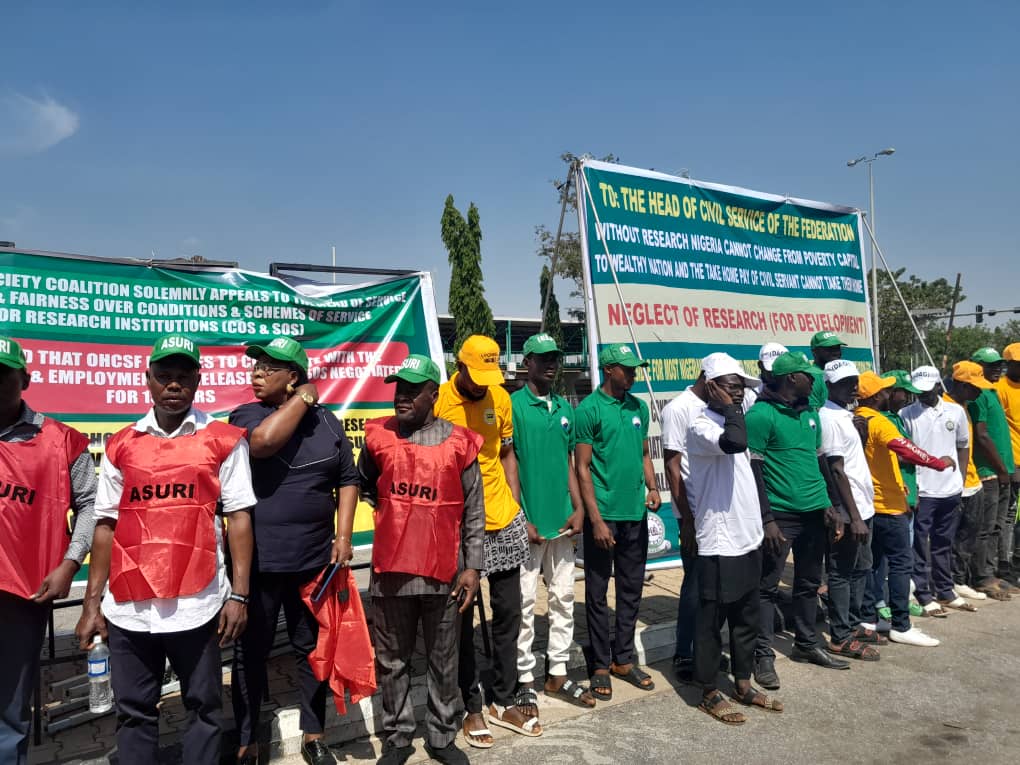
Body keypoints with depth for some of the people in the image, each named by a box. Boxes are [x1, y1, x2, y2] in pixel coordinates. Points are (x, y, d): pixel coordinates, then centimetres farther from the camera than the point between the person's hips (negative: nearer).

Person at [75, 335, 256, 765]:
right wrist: (92, 603, 8)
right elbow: (105, 525, 11)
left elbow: (238, 517, -2)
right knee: (133, 712, 15)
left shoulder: (224, 441, 0)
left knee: (203, 707, 10)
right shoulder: (120, 446, 8)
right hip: (128, 606, 3)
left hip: (196, 602, -2)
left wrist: (239, 594, -7)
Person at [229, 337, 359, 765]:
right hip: (257, 561, -2)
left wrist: (344, 536, -3)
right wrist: (304, 399, -14)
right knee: (250, 654, 11)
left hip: (315, 559, 2)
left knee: (312, 649, 15)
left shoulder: (327, 422, 4)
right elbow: (264, 441, -26)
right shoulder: (244, 416, -2)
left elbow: (347, 480, 7)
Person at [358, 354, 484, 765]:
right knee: (392, 662, 14)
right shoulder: (377, 436, 1)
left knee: (443, 662, 13)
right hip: (390, 570, 1)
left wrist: (472, 567, -3)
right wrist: (390, 508, 9)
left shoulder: (459, 442, -3)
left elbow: (474, 513, 0)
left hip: (443, 571, -1)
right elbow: (363, 485, 21)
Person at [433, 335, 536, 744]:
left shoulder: (500, 398, 3)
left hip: (502, 521, 5)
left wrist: (516, 508, 6)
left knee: (508, 612, 13)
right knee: (461, 619, 9)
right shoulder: (437, 401, -11)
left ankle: (504, 699, 30)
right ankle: (471, 706, 25)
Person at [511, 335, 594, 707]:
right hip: (528, 523, -6)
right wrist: (521, 520, -13)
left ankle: (557, 673, 27)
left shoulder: (565, 408, 11)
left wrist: (578, 509, 5)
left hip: (562, 522, 6)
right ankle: (525, 677, 18)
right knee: (524, 603, 3)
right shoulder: (513, 405, -8)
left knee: (563, 598, 14)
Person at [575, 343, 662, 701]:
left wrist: (652, 487, 1)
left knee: (631, 590, 15)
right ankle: (600, 665, 20)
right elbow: (583, 467, -10)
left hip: (635, 514, 6)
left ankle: (623, 659, 29)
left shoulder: (638, 407, 9)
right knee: (597, 593, 6)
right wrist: (596, 519, -14)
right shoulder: (589, 409, -9)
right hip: (603, 514, -6)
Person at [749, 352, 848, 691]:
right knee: (768, 587, 1)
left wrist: (829, 505, 14)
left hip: (813, 512, 8)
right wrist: (766, 520, -18)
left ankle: (806, 645, 33)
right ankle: (764, 655, 11)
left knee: (809, 583, 18)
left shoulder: (810, 414, 12)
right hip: (780, 514, -8)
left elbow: (820, 462, 19)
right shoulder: (761, 415, -12)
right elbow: (753, 471, -14)